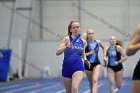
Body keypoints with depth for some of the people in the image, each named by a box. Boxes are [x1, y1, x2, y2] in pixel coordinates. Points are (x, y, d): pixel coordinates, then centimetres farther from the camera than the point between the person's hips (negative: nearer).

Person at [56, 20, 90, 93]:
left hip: (78, 68, 0)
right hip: (67, 68, 0)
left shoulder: (83, 42, 5)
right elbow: (57, 52, -12)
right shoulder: (67, 39, -4)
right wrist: (66, 47, -27)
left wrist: (85, 59, 7)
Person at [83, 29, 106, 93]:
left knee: (95, 80, -21)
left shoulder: (98, 42, -1)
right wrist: (89, 53, -22)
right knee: (91, 82, 15)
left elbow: (104, 48, 20)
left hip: (96, 63, 0)